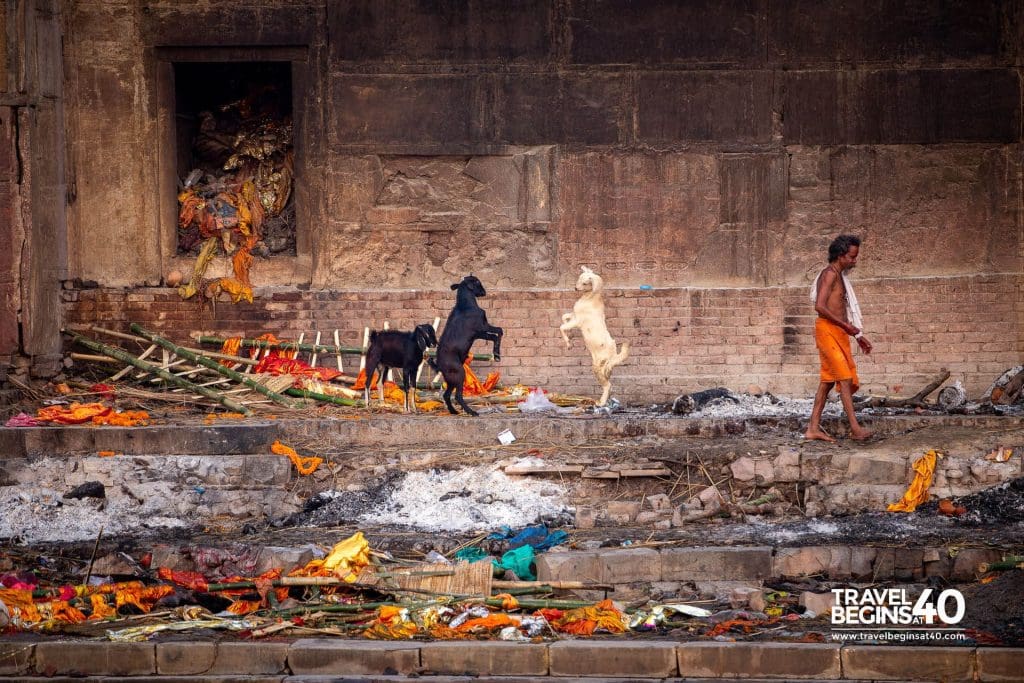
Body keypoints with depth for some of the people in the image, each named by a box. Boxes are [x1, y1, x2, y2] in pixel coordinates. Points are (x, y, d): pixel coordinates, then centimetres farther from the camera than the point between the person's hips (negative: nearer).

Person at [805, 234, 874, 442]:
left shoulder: (840, 276, 21)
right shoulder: (830, 274, -11)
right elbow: (820, 306, -21)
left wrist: (858, 335, 23)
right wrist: (845, 325, -17)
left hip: (838, 332, 10)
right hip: (827, 330, -10)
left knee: (828, 380, 8)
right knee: (845, 378, -14)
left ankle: (813, 429, 10)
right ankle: (855, 428, -19)